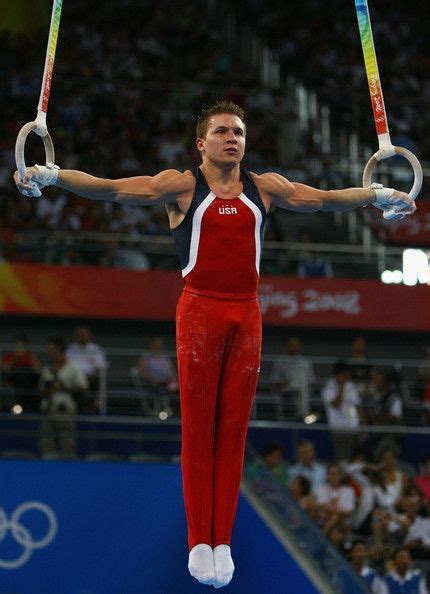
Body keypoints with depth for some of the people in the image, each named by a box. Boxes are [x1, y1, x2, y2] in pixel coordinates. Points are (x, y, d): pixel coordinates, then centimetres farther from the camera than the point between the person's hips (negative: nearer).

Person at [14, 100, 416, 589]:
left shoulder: (264, 187, 12)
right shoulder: (181, 186, 1)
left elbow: (323, 198, 21)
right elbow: (112, 189, -7)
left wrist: (378, 195, 18)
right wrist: (51, 177, -18)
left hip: (246, 314, 3)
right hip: (200, 312, -3)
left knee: (233, 429, 3)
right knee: (197, 428, -2)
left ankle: (222, 541, 7)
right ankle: (199, 542, 2)